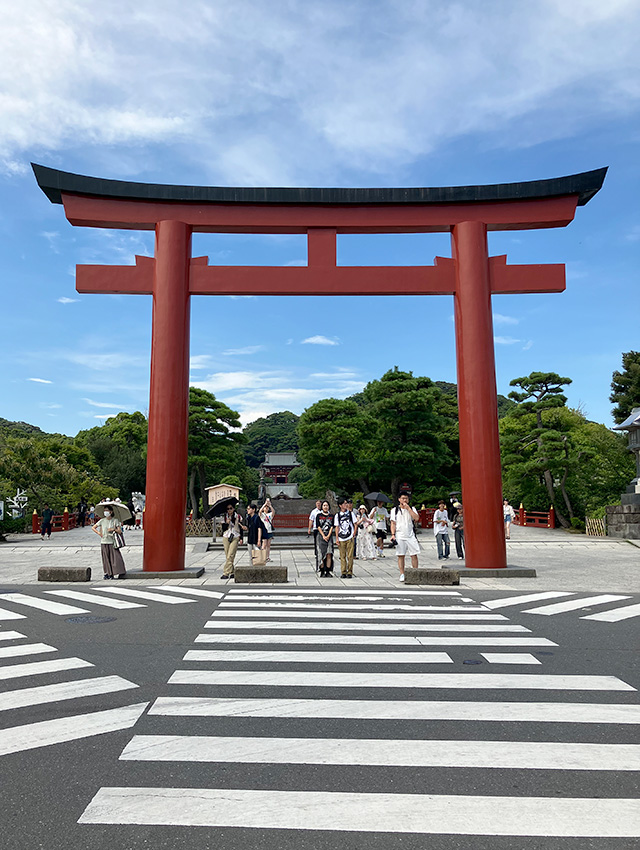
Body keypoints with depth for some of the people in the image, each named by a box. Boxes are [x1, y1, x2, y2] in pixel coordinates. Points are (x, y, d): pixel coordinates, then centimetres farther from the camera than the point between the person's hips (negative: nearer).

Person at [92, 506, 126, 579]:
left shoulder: (115, 520, 1)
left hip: (113, 542, -2)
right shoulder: (102, 521, 6)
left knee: (116, 557, -9)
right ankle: (107, 573, 12)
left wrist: (114, 529, -17)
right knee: (106, 558, 2)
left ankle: (116, 573, -5)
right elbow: (93, 528, 14)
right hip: (104, 542, 2)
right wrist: (98, 533, 1)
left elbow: (120, 531, 0)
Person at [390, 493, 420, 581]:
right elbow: (393, 523, 5)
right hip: (400, 536, -1)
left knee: (414, 555, -2)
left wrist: (408, 508, -9)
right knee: (401, 556, 0)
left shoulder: (411, 509, 9)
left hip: (411, 535, 1)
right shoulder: (395, 510, 7)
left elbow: (416, 518, -8)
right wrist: (393, 534, -7)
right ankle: (402, 574, 6)